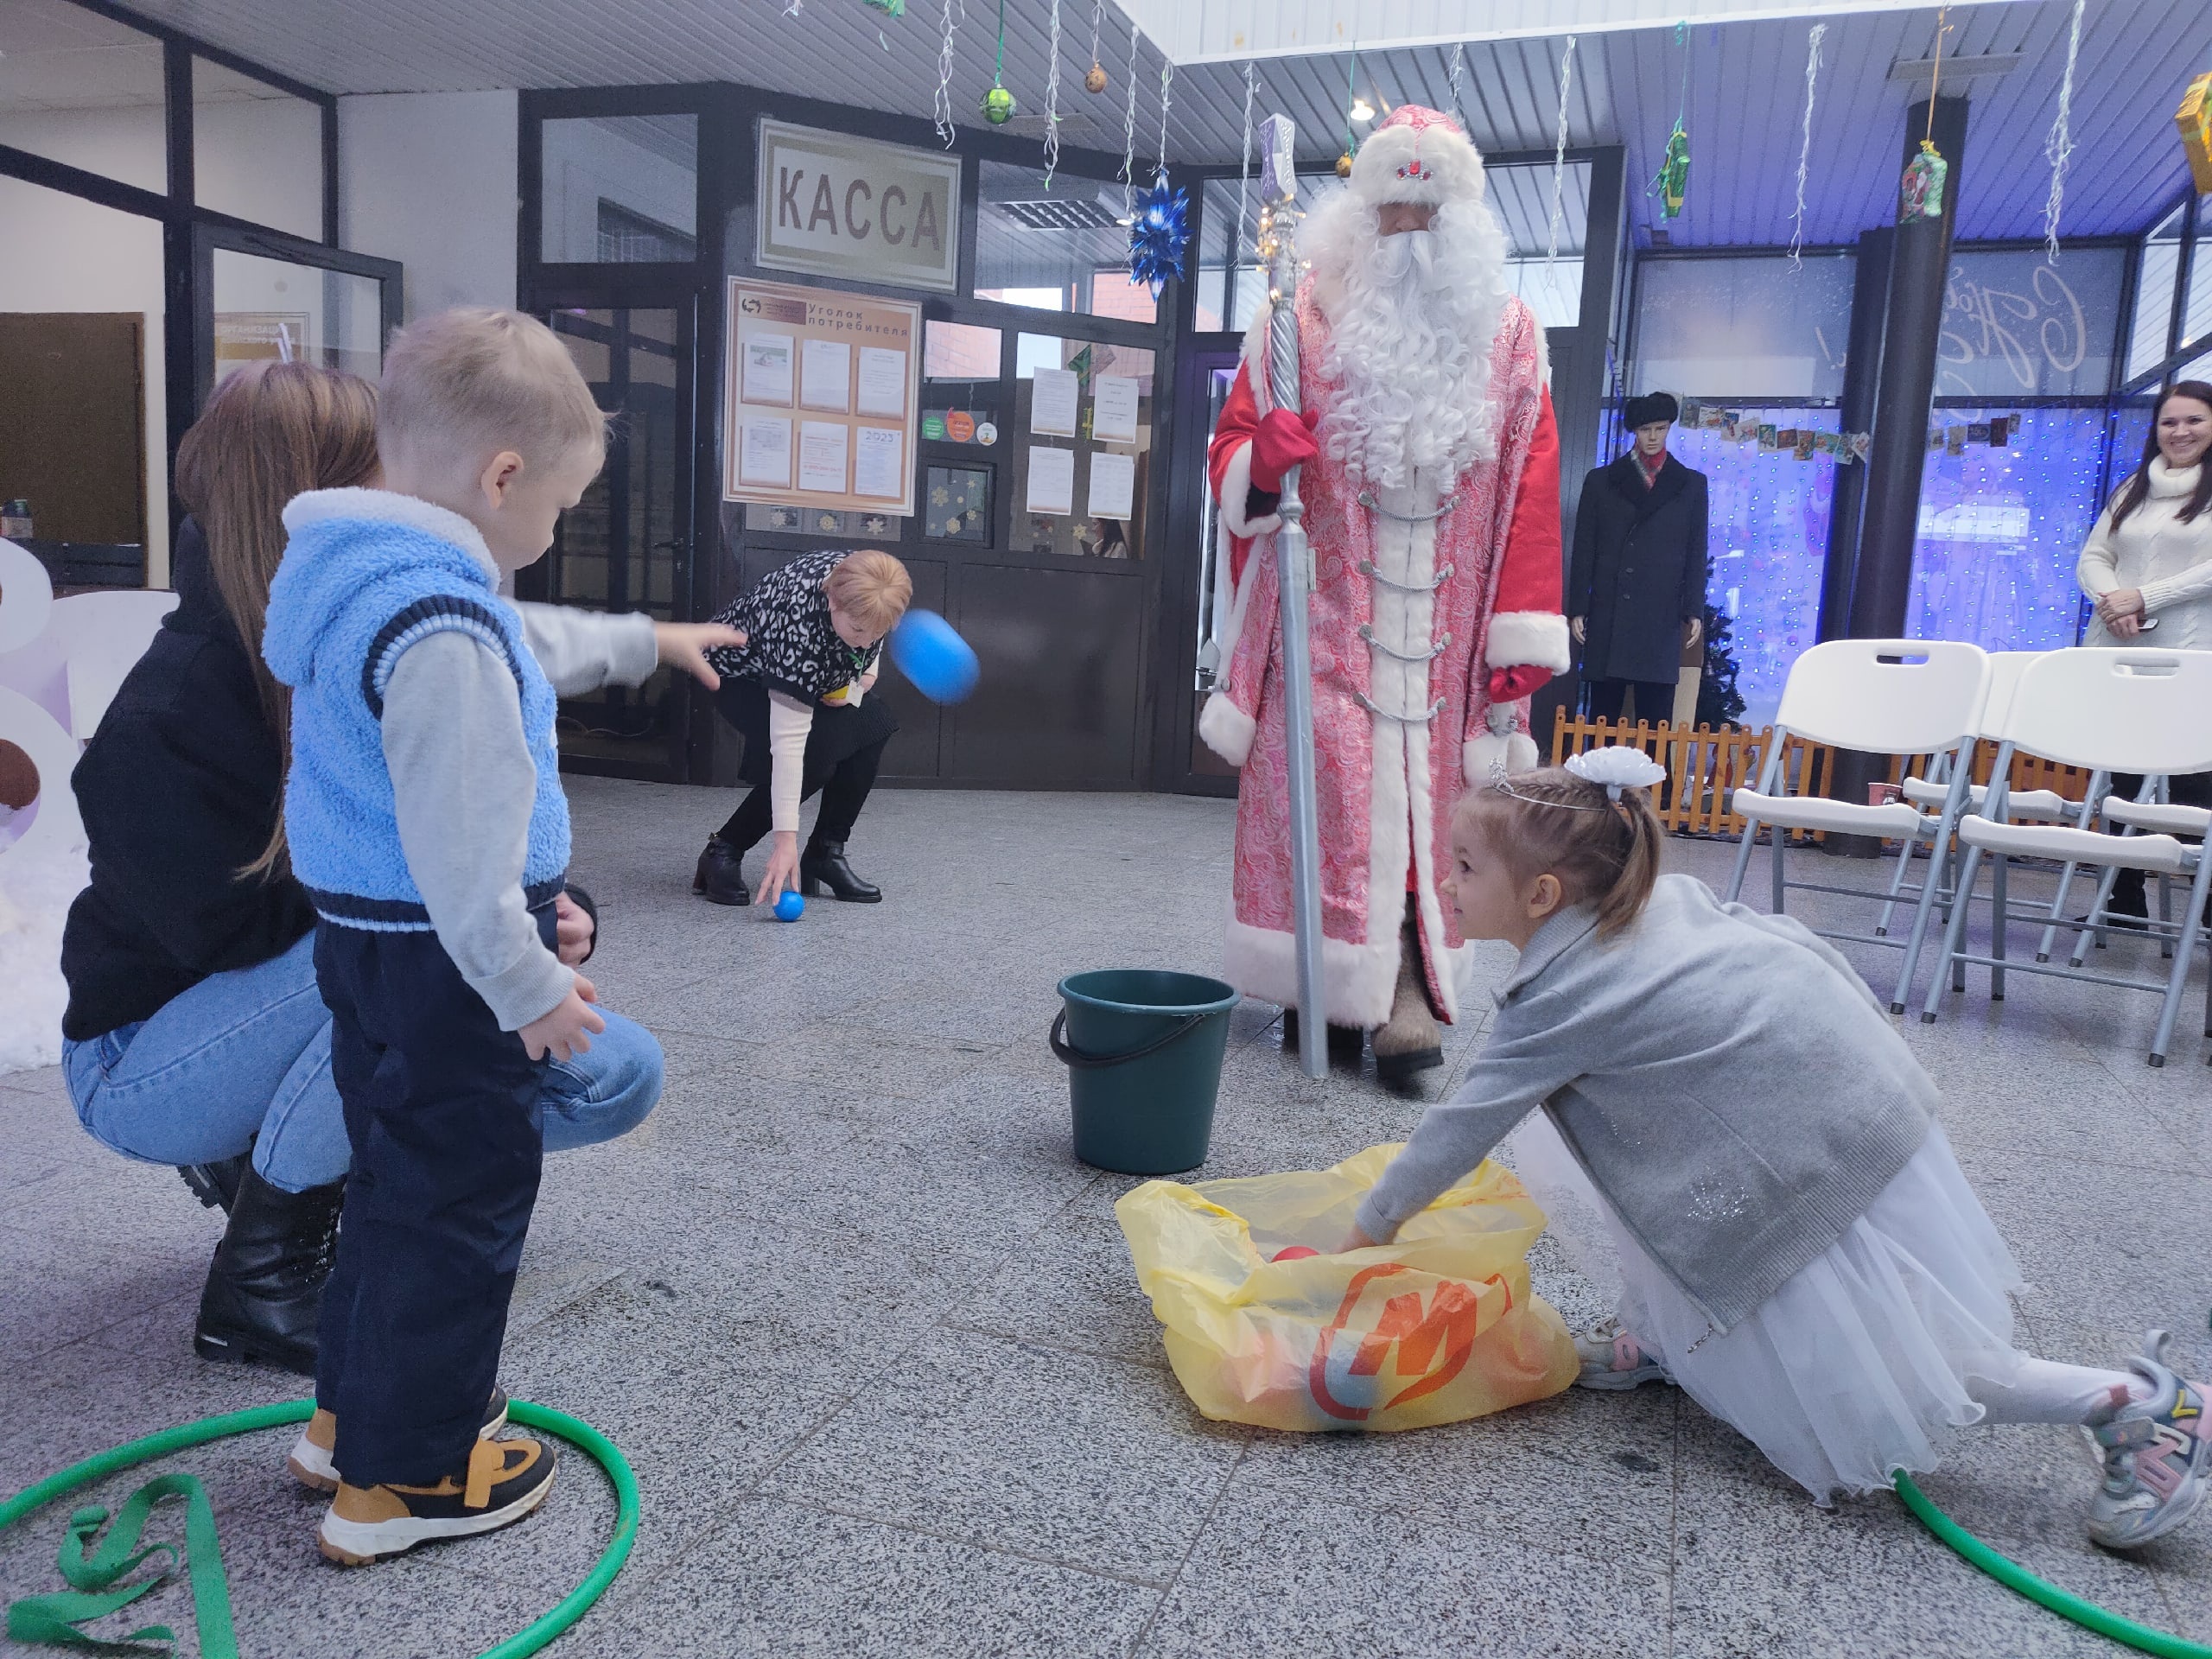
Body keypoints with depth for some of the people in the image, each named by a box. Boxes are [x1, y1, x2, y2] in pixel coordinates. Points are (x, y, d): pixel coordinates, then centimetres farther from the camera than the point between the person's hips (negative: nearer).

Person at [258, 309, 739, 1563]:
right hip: (445, 958, -10)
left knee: (398, 1176, 23)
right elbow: (459, 842, -27)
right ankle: (403, 1476, 17)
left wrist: (643, 642, 36)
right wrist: (526, 985, -20)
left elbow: (525, 658, 26)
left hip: (366, 939, 11)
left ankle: (355, 1411, 38)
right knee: (459, 1199, 3)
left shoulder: (359, 575, 9)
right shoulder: (439, 626, -25)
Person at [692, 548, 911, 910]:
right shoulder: (796, 622, -43)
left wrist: (863, 678, -15)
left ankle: (826, 853, -4)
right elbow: (788, 740, -44)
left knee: (871, 728, -17)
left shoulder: (864, 589, -26)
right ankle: (722, 851, -10)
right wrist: (786, 839, -45)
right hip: (741, 676, -6)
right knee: (816, 754, -28)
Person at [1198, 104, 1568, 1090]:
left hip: (1444, 633, 2)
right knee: (1326, 797, -6)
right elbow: (1230, 449, 8)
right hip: (1326, 621, -1)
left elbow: (1532, 493, 7)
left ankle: (1406, 1003, 2)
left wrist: (1520, 638, -2)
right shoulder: (1302, 314, 7)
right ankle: (1322, 989, 4)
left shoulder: (1508, 334, 11)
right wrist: (1262, 460, -18)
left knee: (1427, 813, 0)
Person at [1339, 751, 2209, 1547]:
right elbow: (1790, 935, 9)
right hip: (1857, 1077, 9)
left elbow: (1460, 1128, -11)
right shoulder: (1661, 898, 2)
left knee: (1870, 1396, 4)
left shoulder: (1560, 1001, -18)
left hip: (1826, 1159, -9)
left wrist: (1373, 1223, 2)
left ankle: (2141, 1402, 10)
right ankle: (1661, 1336, 21)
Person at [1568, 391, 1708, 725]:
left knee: (1656, 719, -3)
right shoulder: (1601, 481, 11)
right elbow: (1584, 550, 7)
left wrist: (1694, 612, 1)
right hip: (1607, 615, 0)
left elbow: (1696, 553, 9)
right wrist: (1577, 609, 1)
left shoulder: (1692, 484, 12)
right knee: (1603, 716, 2)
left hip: (1662, 618, 0)